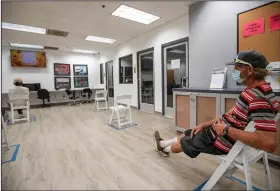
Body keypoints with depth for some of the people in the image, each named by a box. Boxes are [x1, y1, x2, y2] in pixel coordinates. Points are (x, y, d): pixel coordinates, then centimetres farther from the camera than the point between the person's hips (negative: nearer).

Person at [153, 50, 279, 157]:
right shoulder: (253, 90, 3)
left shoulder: (259, 98, -30)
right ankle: (163, 144, 48)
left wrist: (226, 130, -29)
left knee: (184, 142, 15)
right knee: (187, 134, 22)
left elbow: (269, 143, -36)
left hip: (220, 140, -8)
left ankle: (164, 149, 47)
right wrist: (204, 124, 7)